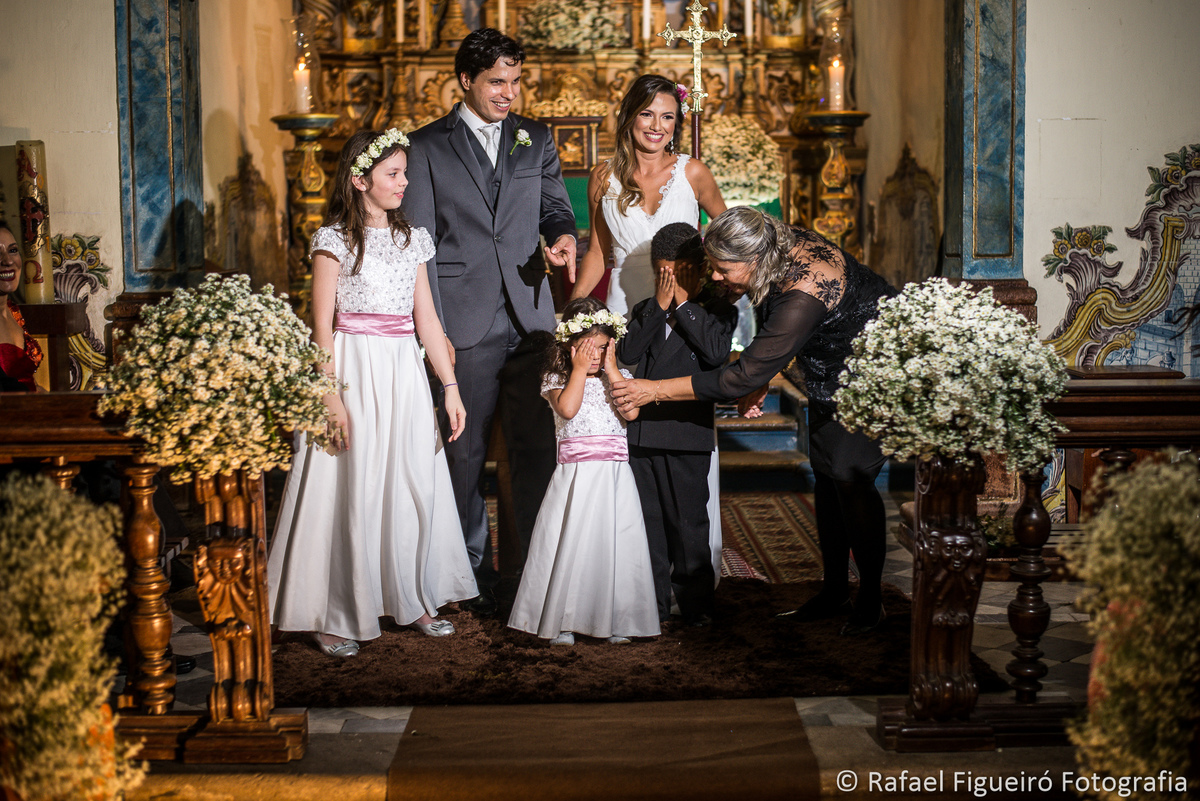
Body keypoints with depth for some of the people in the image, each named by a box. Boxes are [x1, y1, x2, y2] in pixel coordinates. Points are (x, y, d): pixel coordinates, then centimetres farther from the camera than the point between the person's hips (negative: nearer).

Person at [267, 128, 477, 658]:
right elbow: (322, 325, -7)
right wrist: (332, 396, -15)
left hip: (405, 374, 5)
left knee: (415, 486, 7)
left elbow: (426, 317, 13)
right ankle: (333, 618, 7)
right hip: (354, 370, -5)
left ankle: (412, 600, 20)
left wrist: (450, 386, 9)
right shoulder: (335, 239, -4)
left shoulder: (411, 238, 12)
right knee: (349, 491, -3)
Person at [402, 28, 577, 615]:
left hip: (530, 318, 3)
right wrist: (432, 327, -6)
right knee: (466, 452, 5)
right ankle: (475, 571, 15)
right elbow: (420, 241, 0)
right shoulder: (427, 146, 3)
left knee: (537, 446, 2)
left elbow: (554, 205, 16)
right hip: (465, 322, -2)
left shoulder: (536, 139, 13)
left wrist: (564, 234, -10)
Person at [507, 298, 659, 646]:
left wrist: (611, 370, -4)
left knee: (615, 544, -1)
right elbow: (567, 409, -15)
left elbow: (631, 411, -7)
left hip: (615, 476, 2)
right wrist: (579, 369, -8)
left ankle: (616, 621, 9)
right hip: (574, 475, -2)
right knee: (571, 544, -4)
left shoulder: (619, 377, 12)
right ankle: (563, 622, 5)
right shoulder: (557, 379, 5)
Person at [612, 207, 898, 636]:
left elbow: (742, 375, -37)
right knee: (825, 472, 10)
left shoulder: (804, 296, -39)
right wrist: (759, 384, -6)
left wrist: (655, 390, -32)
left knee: (851, 476, -11)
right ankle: (834, 590, 20)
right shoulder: (783, 247, -13)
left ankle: (871, 597, 3)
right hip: (830, 369, 9)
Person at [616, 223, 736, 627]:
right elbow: (628, 353, -4)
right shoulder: (645, 310, 13)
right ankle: (654, 603, 19)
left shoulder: (718, 310, 3)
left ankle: (696, 603, 15)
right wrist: (660, 306, -10)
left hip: (689, 432, -4)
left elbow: (716, 352, -17)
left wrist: (683, 304, -12)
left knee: (688, 521, 2)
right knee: (648, 520, 9)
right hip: (641, 429, 4)